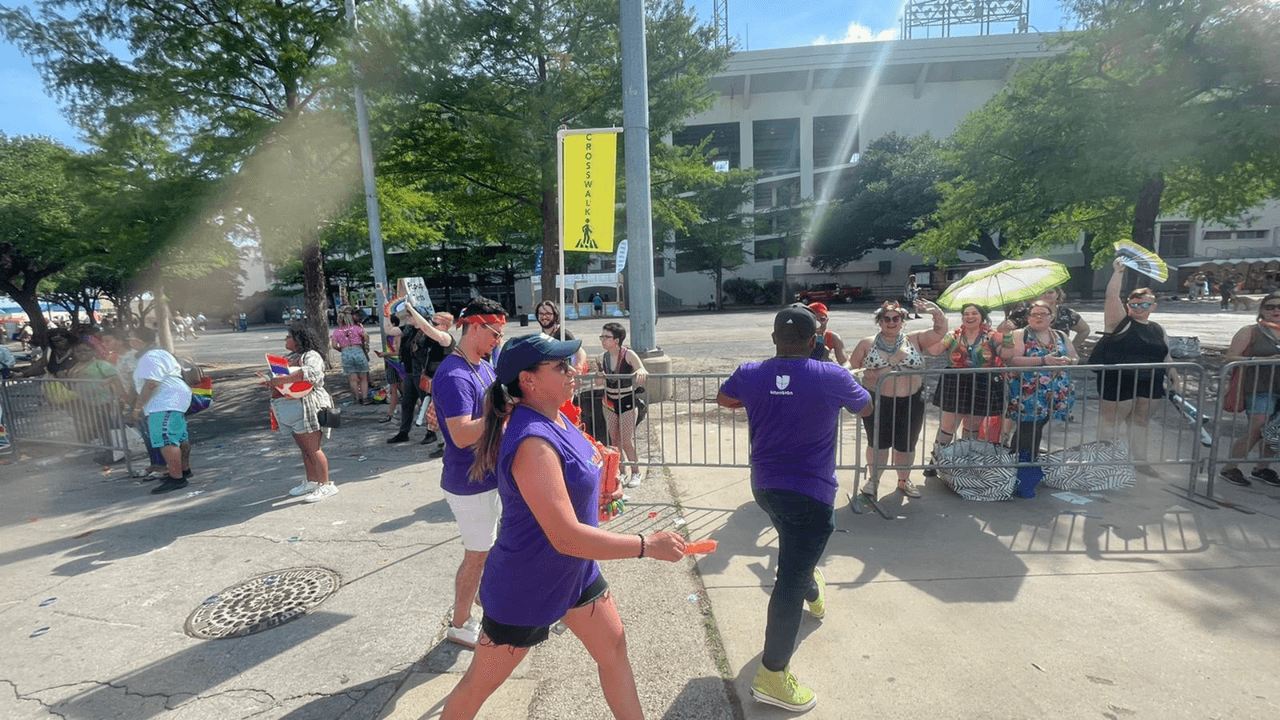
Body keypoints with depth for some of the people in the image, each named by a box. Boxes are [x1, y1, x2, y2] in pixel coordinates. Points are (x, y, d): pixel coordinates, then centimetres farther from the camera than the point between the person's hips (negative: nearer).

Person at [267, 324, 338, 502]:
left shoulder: (310, 356, -11)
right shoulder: (292, 357, 19)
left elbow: (312, 371, -31)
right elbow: (283, 378, 31)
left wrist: (283, 379, -33)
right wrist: (272, 382, 12)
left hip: (308, 407, -9)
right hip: (292, 410, 9)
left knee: (313, 449, -8)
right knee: (305, 448, 15)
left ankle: (326, 485, -3)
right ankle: (311, 481, 24)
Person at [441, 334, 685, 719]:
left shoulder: (555, 416, -5)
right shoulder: (533, 443, -34)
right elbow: (566, 537, -33)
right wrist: (648, 545, -27)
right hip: (524, 587, -8)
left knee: (614, 651, 17)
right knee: (479, 684, 15)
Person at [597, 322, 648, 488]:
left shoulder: (628, 354, -13)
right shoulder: (603, 357, 1)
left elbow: (643, 374, -20)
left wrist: (641, 372, -43)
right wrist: (599, 377, -10)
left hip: (628, 402, -5)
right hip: (610, 402, 5)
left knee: (627, 441, -3)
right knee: (614, 441, 8)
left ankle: (636, 473, 17)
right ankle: (623, 474, 24)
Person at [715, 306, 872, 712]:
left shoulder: (750, 375, -7)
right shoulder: (832, 378, -15)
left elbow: (723, 398, 15)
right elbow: (866, 408, 5)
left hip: (764, 485, 6)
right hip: (810, 492, -5)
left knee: (796, 553, 32)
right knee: (791, 579, -1)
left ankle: (813, 594, 59)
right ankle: (772, 676, 4)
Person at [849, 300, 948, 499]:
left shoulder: (914, 340, 6)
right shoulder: (867, 344, 4)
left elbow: (940, 331, -1)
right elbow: (852, 368, 7)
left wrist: (936, 311, -15)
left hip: (911, 402, 1)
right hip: (877, 402, -1)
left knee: (906, 444, 13)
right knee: (878, 442, 8)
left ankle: (904, 480, 33)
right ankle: (873, 480, 24)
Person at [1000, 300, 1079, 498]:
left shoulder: (1061, 336, 17)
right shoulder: (1019, 335, -2)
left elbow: (1076, 358, 22)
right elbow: (1011, 360, -15)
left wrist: (1068, 361, -3)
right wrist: (1043, 360, -19)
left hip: (1055, 395, 5)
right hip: (1028, 395, -5)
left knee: (1036, 430, 5)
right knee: (1028, 432, -5)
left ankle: (1029, 468, 19)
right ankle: (1025, 476, 5)